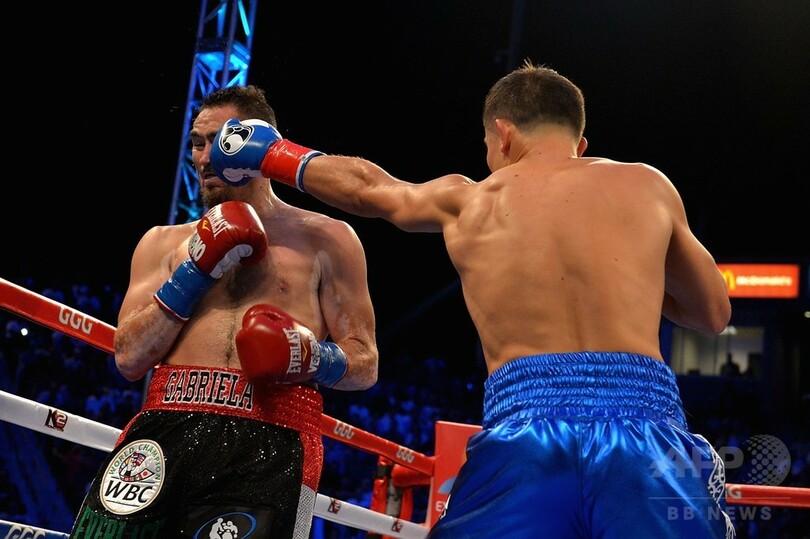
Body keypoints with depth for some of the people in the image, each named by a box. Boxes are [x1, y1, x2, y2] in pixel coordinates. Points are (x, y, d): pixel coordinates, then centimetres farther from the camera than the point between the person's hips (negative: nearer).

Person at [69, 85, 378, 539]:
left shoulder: (327, 240, 11)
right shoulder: (164, 243, 19)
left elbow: (365, 365, 10)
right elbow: (131, 358, 8)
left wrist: (310, 357, -11)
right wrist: (195, 270, 0)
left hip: (270, 445, -2)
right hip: (163, 432, 3)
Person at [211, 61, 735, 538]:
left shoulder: (466, 200, 16)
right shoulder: (648, 185, 15)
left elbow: (363, 184, 35)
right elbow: (714, 312, 26)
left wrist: (273, 156, 52)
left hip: (522, 436, 1)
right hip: (648, 437, 0)